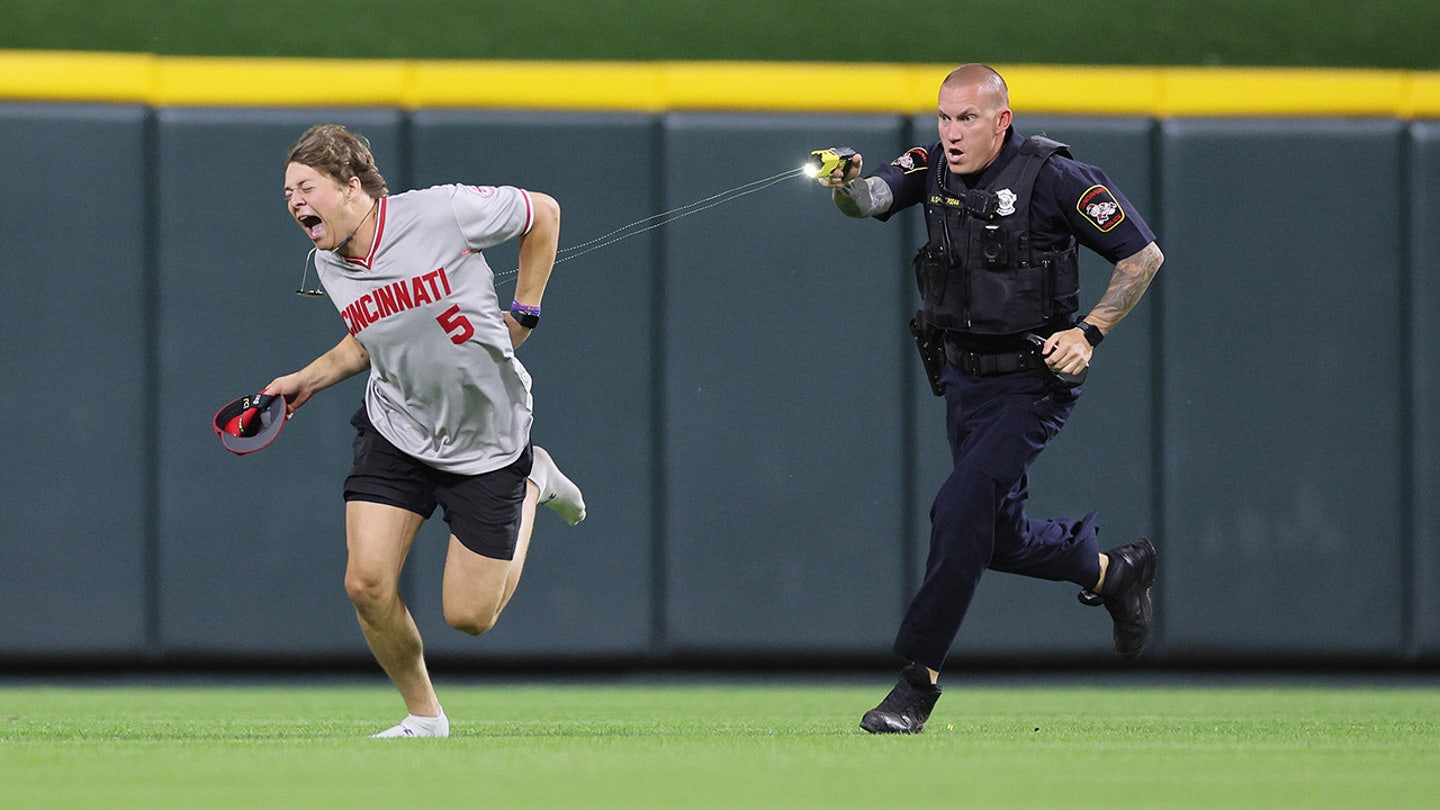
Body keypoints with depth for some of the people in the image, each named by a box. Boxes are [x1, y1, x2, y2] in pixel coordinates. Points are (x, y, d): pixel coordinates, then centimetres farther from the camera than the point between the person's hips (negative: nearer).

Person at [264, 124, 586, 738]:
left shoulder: (443, 213, -22)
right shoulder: (329, 266, -4)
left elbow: (543, 212, -5)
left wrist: (523, 315, -6)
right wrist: (310, 379, 1)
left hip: (486, 442, -4)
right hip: (395, 431, 4)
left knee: (470, 616, 0)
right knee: (368, 584, -14)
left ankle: (531, 484, 27)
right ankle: (423, 717, 11)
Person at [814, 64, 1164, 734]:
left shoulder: (1054, 178, -15)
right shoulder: (932, 169, 0)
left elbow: (1143, 255, -9)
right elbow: (875, 198, -18)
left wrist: (1089, 333, -17)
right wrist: (849, 188, -41)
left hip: (1034, 380, -7)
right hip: (962, 377, 7)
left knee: (961, 509, -19)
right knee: (1000, 537, 12)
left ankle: (918, 680, -15)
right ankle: (1112, 571, 39)